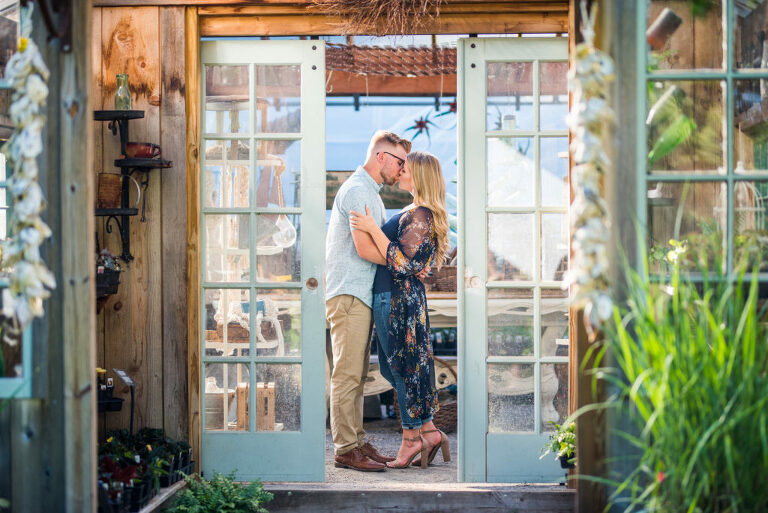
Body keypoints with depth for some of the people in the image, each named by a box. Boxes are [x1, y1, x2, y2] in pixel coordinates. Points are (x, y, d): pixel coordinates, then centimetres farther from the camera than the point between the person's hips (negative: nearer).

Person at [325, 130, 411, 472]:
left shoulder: (370, 192, 22)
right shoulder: (357, 190, -12)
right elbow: (364, 248, -19)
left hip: (361, 294, 10)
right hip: (348, 293, -10)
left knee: (357, 375, 11)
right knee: (347, 374, -8)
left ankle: (357, 442, 15)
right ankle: (346, 449, -7)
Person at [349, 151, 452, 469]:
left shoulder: (419, 216, -17)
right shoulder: (420, 213, 15)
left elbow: (402, 262, -23)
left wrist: (373, 229, -25)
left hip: (398, 298, -10)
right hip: (399, 297, 10)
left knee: (404, 369, -1)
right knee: (396, 368, 14)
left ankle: (411, 439, 8)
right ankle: (428, 432, 15)